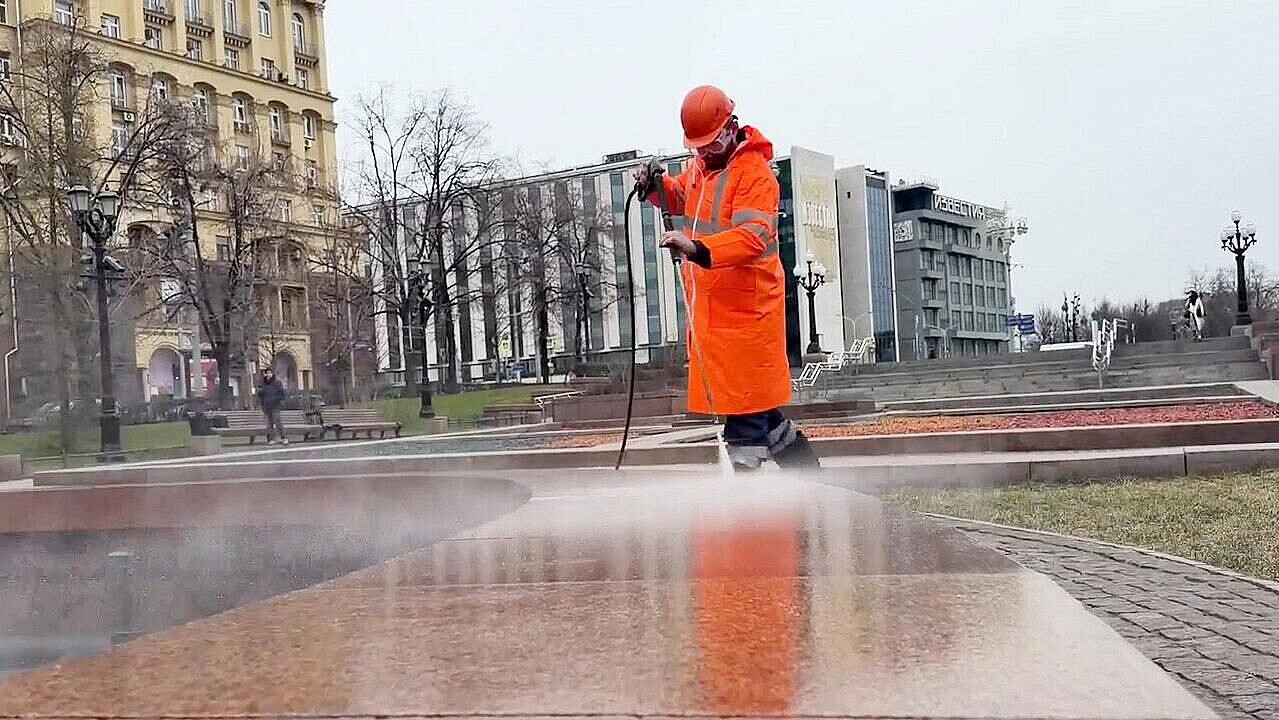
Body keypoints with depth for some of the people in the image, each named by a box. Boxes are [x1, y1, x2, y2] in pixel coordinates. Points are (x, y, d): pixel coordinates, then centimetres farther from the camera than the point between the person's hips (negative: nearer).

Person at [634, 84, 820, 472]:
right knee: (724, 384, 17)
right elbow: (681, 197, 31)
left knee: (743, 389, -4)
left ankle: (746, 467, 3)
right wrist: (656, 186, 8)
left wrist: (698, 249, -44)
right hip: (709, 303, 9)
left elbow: (753, 236, -30)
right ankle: (785, 439, 34)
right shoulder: (701, 164, 10)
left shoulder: (754, 172, -17)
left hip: (744, 303, -9)